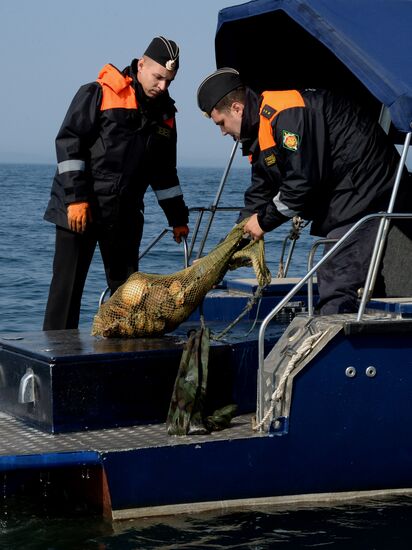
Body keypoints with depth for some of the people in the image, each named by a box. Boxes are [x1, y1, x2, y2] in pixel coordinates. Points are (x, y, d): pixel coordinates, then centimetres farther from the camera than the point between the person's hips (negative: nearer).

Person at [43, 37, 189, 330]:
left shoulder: (164, 113, 13)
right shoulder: (98, 94, -6)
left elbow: (164, 171, 22)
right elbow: (69, 142, -11)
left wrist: (177, 217, 20)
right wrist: (75, 198, -18)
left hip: (125, 215, 6)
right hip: (78, 209, -6)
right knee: (68, 285, -5)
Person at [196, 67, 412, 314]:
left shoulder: (286, 113, -18)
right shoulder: (261, 128, 16)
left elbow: (303, 180, -22)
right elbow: (261, 190, 21)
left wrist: (265, 220, -10)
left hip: (366, 199, -11)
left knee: (336, 290, -17)